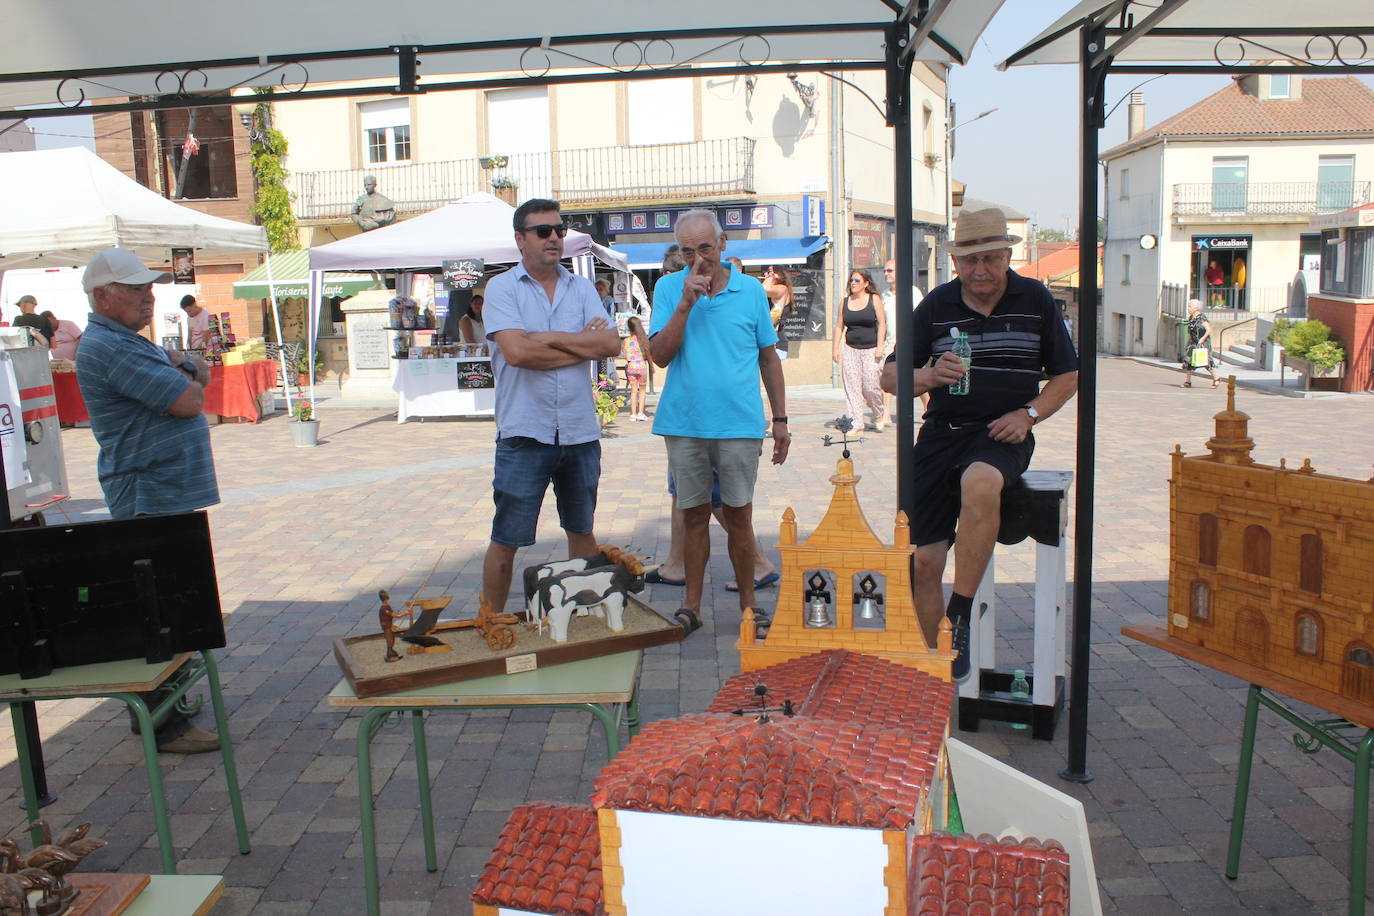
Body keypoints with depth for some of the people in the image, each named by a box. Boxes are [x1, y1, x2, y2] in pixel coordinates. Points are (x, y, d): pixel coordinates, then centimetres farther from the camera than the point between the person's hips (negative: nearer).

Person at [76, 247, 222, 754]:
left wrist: (183, 367, -5)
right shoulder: (108, 347, -17)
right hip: (151, 498, -11)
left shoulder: (130, 342, 18)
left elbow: (201, 374, 17)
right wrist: (185, 377, -1)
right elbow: (189, 401, -22)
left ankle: (160, 700, 29)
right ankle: (165, 726, 1)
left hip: (169, 493, 11)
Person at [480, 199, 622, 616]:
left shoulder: (582, 288, 10)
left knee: (582, 532, 17)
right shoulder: (502, 288, -1)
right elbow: (516, 351, -17)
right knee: (505, 540, 4)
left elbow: (611, 344, -5)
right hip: (525, 432, -4)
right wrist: (583, 344, -8)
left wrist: (550, 338, -12)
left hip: (580, 430, 4)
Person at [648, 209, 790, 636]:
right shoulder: (668, 288, 3)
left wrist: (781, 419, 8)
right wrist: (686, 303, -16)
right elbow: (660, 356, -7)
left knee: (738, 516, 5)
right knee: (694, 515, 9)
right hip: (684, 423, 1)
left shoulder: (751, 290, 4)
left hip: (739, 423, 0)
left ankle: (748, 604, 19)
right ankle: (691, 605, 20)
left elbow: (769, 357, 10)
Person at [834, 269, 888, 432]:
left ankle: (879, 416, 17)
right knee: (852, 387, -2)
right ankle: (857, 423, 3)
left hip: (871, 349, -3)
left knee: (870, 386, -9)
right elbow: (839, 326, 12)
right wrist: (835, 348, 6)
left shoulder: (874, 299, 2)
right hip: (850, 349, 3)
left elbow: (882, 323, -1)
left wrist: (880, 346, -9)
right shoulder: (845, 302, 10)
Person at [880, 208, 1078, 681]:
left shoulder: (1035, 300, 4)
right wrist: (929, 376, -17)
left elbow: (1067, 375, 11)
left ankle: (960, 616, -26)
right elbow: (890, 377, 5)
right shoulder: (936, 305, 5)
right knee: (924, 562, -4)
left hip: (1002, 434, -2)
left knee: (980, 484, -39)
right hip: (941, 432, 2)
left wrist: (1028, 414, -7)